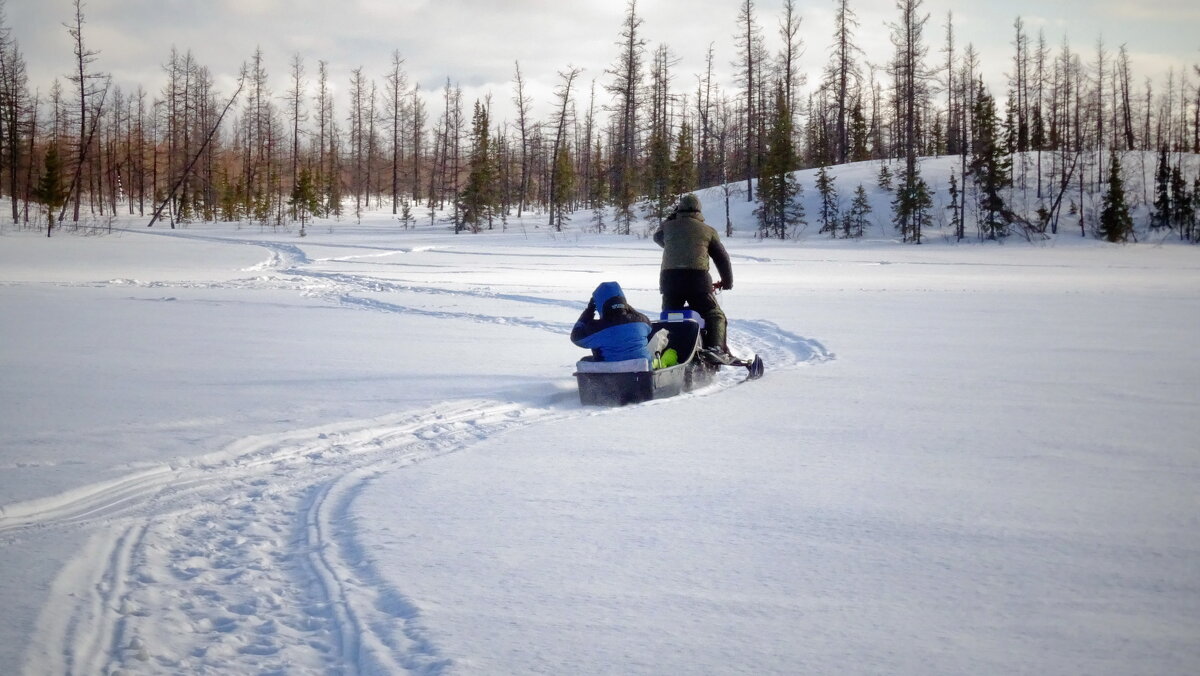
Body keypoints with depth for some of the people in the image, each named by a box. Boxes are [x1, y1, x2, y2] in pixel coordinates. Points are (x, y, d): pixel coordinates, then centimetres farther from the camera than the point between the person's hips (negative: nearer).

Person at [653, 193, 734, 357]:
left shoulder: (668, 226, 16)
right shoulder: (708, 231, 13)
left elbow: (657, 237, 39)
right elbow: (722, 257, 17)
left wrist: (671, 217, 48)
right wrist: (727, 281, 29)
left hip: (668, 277, 2)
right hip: (697, 276, -2)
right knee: (715, 316, 3)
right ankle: (715, 347, -18)